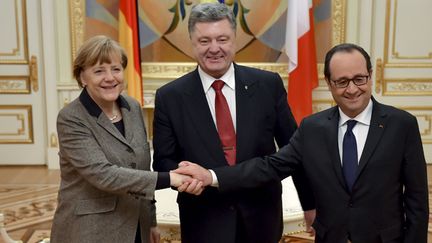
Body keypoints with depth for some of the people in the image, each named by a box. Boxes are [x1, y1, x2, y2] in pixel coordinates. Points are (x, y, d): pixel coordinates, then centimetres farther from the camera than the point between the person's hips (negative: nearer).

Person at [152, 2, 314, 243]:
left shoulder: (268, 84, -4)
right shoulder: (170, 97, -6)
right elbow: (163, 160, 0)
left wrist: (310, 202, 5)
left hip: (261, 215, 2)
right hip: (204, 222, -1)